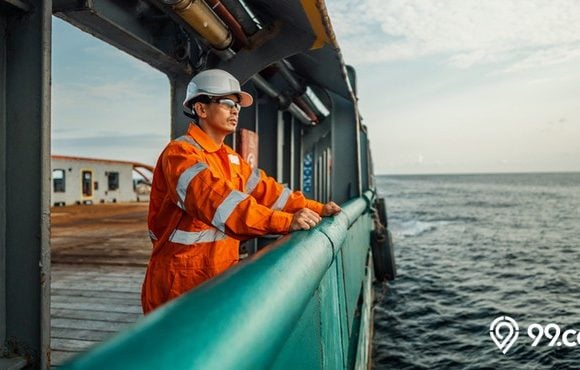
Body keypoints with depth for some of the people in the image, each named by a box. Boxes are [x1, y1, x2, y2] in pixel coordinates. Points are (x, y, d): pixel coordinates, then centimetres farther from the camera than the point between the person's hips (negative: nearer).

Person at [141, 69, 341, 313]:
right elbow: (216, 199, -31)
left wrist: (316, 208, 0)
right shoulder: (180, 153, -16)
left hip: (221, 277, 8)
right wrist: (286, 221, -38)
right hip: (180, 286, -8)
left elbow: (265, 189, 11)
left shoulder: (230, 158, 14)